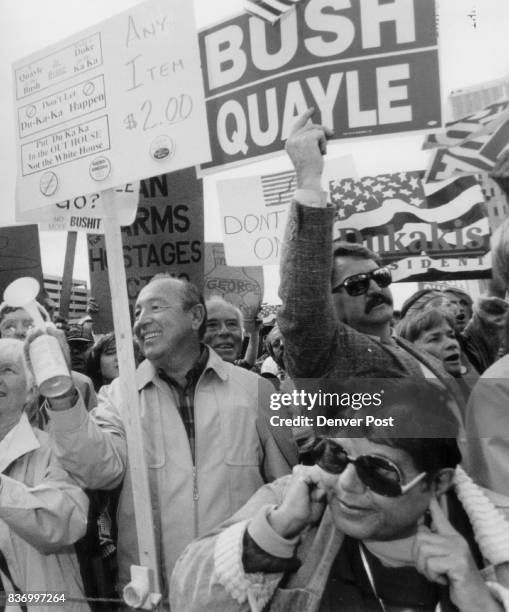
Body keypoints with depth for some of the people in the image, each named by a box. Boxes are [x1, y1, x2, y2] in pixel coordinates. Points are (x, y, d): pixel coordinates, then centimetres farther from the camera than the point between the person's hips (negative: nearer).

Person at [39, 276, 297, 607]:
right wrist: (61, 394, -25)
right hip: (148, 591, 1)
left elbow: (285, 487, 1)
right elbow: (101, 469, -15)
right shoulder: (119, 394, -1)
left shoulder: (253, 388, -4)